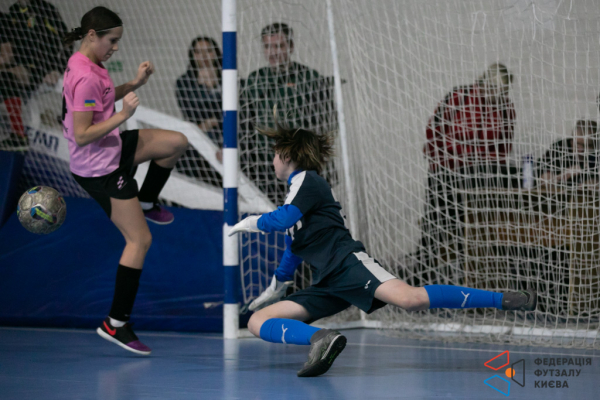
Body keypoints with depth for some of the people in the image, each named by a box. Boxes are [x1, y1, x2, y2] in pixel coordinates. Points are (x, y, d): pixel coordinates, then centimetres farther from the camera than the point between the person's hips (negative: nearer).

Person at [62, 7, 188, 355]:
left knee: (177, 142, 16)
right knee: (140, 240, -7)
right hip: (99, 167, -10)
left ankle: (146, 202, 35)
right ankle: (116, 324, -2)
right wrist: (123, 115, -30)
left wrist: (135, 84, 12)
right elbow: (82, 135, -28)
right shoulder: (86, 77, -26)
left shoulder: (85, 64, 4)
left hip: (113, 149, 10)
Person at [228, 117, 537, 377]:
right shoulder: (296, 190, 33)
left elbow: (283, 219, -15)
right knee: (257, 322, -8)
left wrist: (252, 222, 6)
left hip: (346, 262, -9)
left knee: (409, 299, -37)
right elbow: (294, 246, 48)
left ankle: (505, 300, -32)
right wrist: (276, 286, 60)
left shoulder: (307, 180, 4)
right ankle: (321, 340, -34)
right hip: (326, 284, 10)